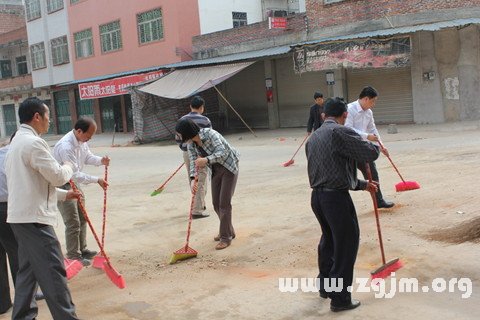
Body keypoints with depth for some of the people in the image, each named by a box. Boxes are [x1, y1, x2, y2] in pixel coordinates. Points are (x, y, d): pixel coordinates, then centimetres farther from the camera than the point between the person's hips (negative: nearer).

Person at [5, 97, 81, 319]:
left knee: (27, 270, 16)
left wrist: (64, 195, 21)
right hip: (34, 218, -10)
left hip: (21, 217, 10)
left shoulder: (17, 142, 17)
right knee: (53, 272, -6)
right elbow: (57, 176, -14)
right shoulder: (33, 142, -16)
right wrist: (69, 167, 8)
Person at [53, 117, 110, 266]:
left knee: (82, 218, 17)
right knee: (73, 223, -5)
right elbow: (75, 174, -31)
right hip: (62, 186, -9)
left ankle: (82, 249, 31)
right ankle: (73, 256, 7)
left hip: (74, 184, 9)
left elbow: (87, 156, 11)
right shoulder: (65, 147, -32)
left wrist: (101, 160, -10)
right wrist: (96, 180, -25)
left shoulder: (81, 140, -5)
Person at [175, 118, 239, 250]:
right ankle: (229, 231, 27)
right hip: (216, 170, 7)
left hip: (229, 167, -7)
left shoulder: (210, 134, -27)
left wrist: (206, 160, -54)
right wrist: (193, 179, -28)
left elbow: (222, 153, -37)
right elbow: (193, 161, -10)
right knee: (216, 203, 8)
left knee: (224, 203, -9)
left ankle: (225, 237, 0)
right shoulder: (191, 144, -5)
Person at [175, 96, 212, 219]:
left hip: (187, 153, 6)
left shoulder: (182, 120, 4)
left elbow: (178, 138, 7)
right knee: (200, 182, 0)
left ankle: (200, 205, 31)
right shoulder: (204, 120, -10)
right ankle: (197, 210, 0)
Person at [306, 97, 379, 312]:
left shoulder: (313, 137, 14)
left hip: (317, 196, 9)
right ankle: (340, 298, 11)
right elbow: (370, 154, -13)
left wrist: (362, 185, 23)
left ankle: (325, 286, 40)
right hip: (336, 197, -8)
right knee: (346, 245, 4)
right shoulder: (341, 133, -12)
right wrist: (374, 146, 12)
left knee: (328, 239, 25)